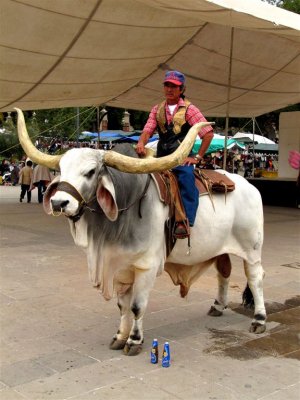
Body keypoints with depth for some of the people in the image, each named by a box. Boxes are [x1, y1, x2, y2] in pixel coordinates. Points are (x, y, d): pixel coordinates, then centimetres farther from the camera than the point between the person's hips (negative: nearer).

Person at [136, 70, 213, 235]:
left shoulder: (189, 109, 2)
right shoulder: (157, 109, 15)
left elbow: (208, 133, -1)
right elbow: (147, 130, 3)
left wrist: (198, 157, -7)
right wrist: (141, 143, -20)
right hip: (162, 157, 5)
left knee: (186, 177, -34)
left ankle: (185, 222, -38)